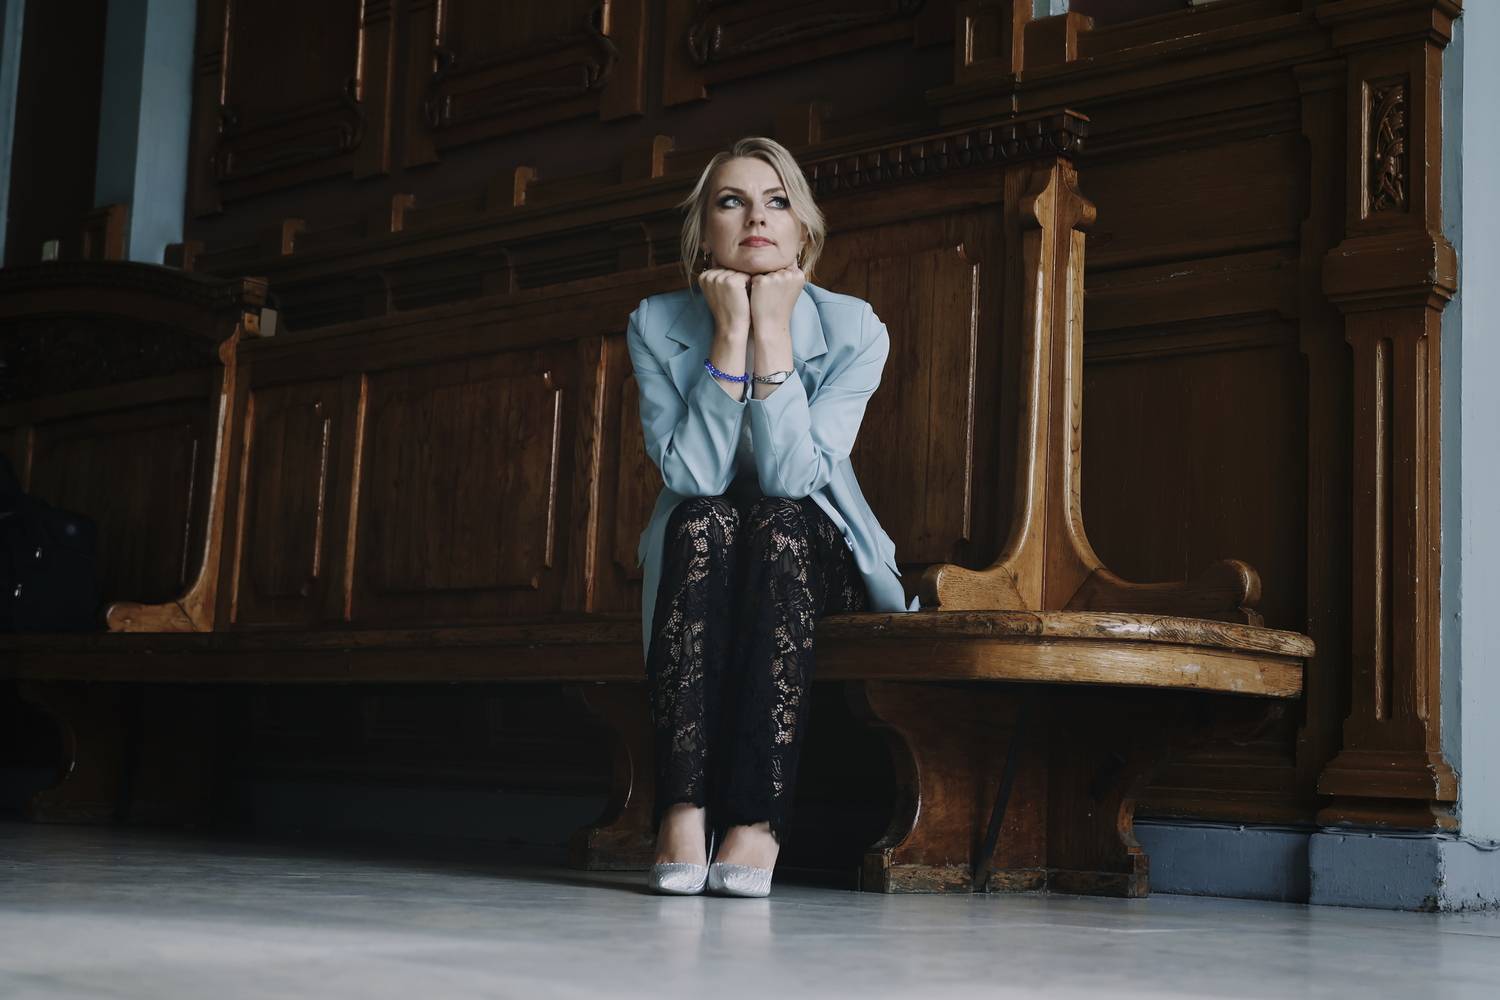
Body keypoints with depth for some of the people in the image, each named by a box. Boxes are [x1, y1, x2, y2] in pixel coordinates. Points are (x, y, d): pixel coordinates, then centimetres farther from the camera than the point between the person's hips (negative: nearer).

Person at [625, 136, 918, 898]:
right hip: (697, 568, 1)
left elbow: (792, 476, -21)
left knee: (775, 521, -33)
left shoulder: (853, 330, -8)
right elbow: (692, 480, -19)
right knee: (702, 520, -32)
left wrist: (772, 329, -22)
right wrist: (730, 332, -22)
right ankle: (682, 807, -39)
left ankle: (757, 818, -39)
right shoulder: (656, 326, -6)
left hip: (817, 566, 0)